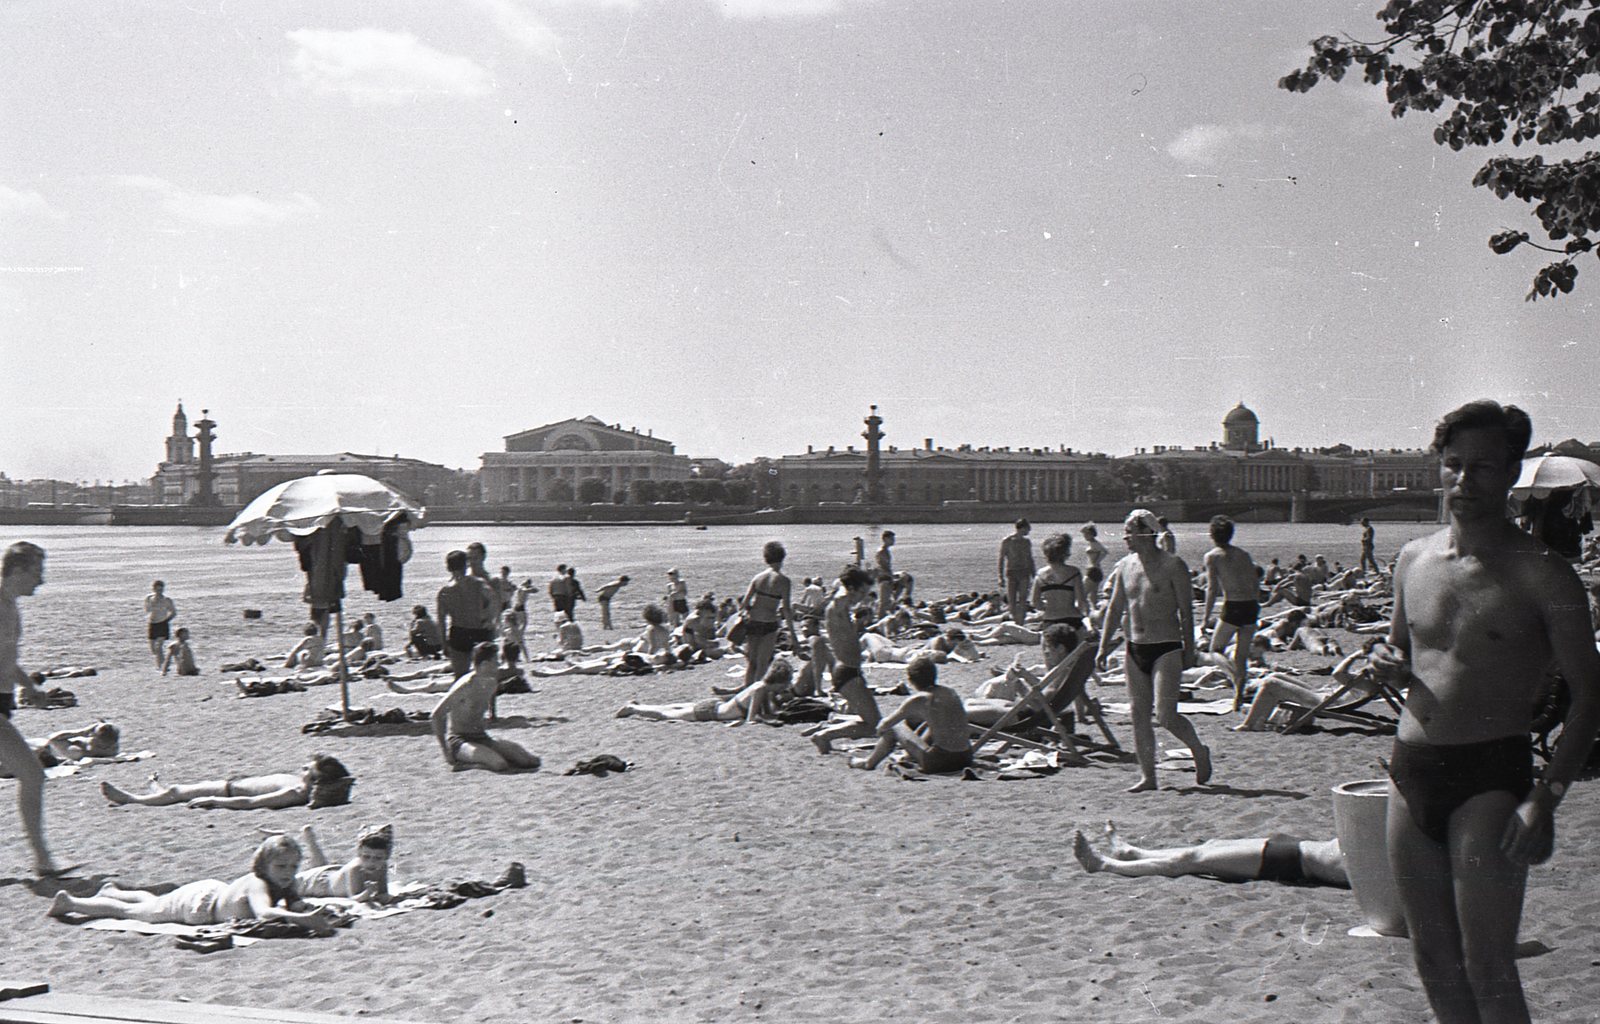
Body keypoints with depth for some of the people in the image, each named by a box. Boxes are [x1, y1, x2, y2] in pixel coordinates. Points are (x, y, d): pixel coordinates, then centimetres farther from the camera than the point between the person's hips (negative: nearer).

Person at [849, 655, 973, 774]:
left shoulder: (917, 700, -9)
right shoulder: (950, 692, 8)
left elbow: (885, 725, 2)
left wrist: (881, 727, 25)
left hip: (939, 762, -6)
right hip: (965, 760, 6)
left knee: (894, 728, 14)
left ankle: (869, 762, 33)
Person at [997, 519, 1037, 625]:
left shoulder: (1027, 542, 10)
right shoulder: (1007, 542, -2)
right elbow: (1001, 560, -1)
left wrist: (1033, 575, 18)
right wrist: (1001, 577, -7)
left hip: (1024, 573, 2)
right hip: (1011, 573, -2)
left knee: (1022, 599, -9)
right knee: (1011, 601, -1)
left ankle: (1020, 623, -10)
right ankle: (1015, 622, 12)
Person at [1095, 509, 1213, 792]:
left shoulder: (1172, 566, -8)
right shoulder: (1125, 566, 9)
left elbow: (1186, 611, -6)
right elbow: (1115, 609, 15)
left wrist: (1189, 650, -8)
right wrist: (1104, 646, 10)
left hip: (1166, 648, -6)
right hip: (1135, 650, 6)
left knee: (1165, 715, -12)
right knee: (1139, 714, 5)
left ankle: (1199, 751, 14)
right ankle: (1147, 776, 12)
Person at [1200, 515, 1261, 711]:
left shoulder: (1212, 556, -1)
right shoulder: (1244, 554, 13)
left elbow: (1212, 588, -8)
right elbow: (1256, 584, 12)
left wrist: (1206, 617, -4)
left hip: (1232, 607, -5)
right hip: (1251, 607, 5)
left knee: (1215, 650, 11)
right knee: (1242, 655, 15)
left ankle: (1235, 679, -14)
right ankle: (1239, 694, 12)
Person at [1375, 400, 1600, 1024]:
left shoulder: (1540, 575, -8)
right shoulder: (1413, 559, 9)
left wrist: (1545, 797, -18)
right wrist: (1390, 664, 0)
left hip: (1490, 773, -6)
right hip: (1410, 768, 6)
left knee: (1487, 969, -8)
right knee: (1432, 956, 12)